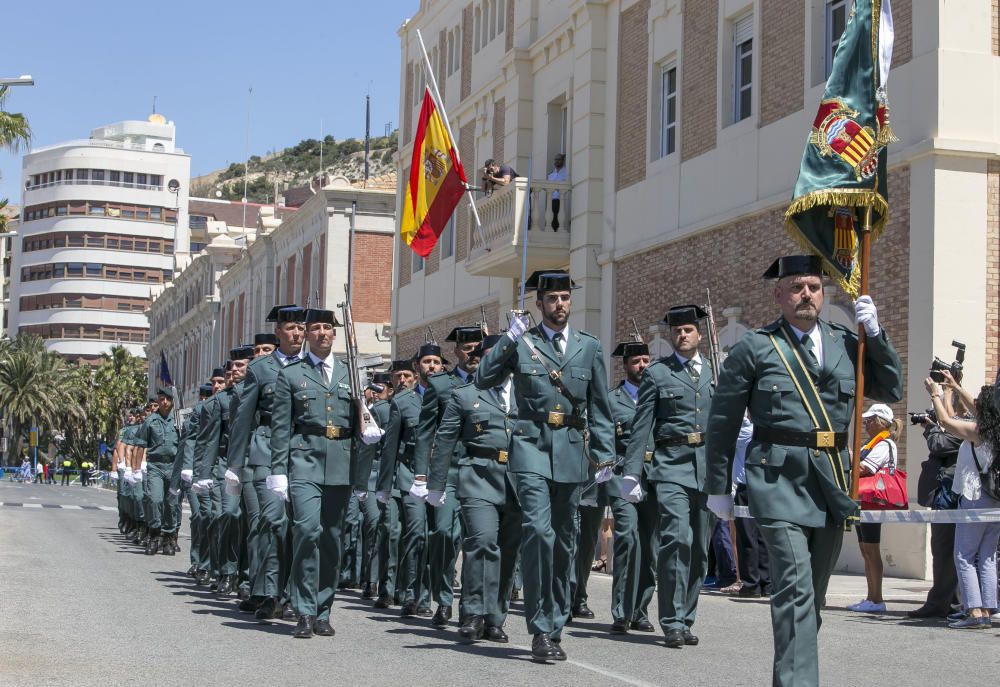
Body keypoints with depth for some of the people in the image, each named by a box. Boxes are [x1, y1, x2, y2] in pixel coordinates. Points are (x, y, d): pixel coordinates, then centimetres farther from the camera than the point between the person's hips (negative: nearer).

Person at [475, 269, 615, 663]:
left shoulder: (589, 347, 12)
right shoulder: (520, 343, 6)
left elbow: (599, 408, 13)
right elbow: (483, 380, -4)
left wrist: (605, 457, 6)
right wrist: (509, 340, -11)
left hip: (571, 454, 3)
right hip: (532, 449, -3)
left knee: (563, 542, 8)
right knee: (538, 532, -19)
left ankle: (555, 627, 18)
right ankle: (541, 629, -15)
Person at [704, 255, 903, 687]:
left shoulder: (845, 343, 13)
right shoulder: (755, 347, 1)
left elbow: (891, 390, 13)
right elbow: (722, 421, 4)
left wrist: (875, 335, 3)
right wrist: (718, 487, 4)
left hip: (833, 482, 5)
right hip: (781, 478, -5)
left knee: (814, 593, 12)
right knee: (795, 587, -16)